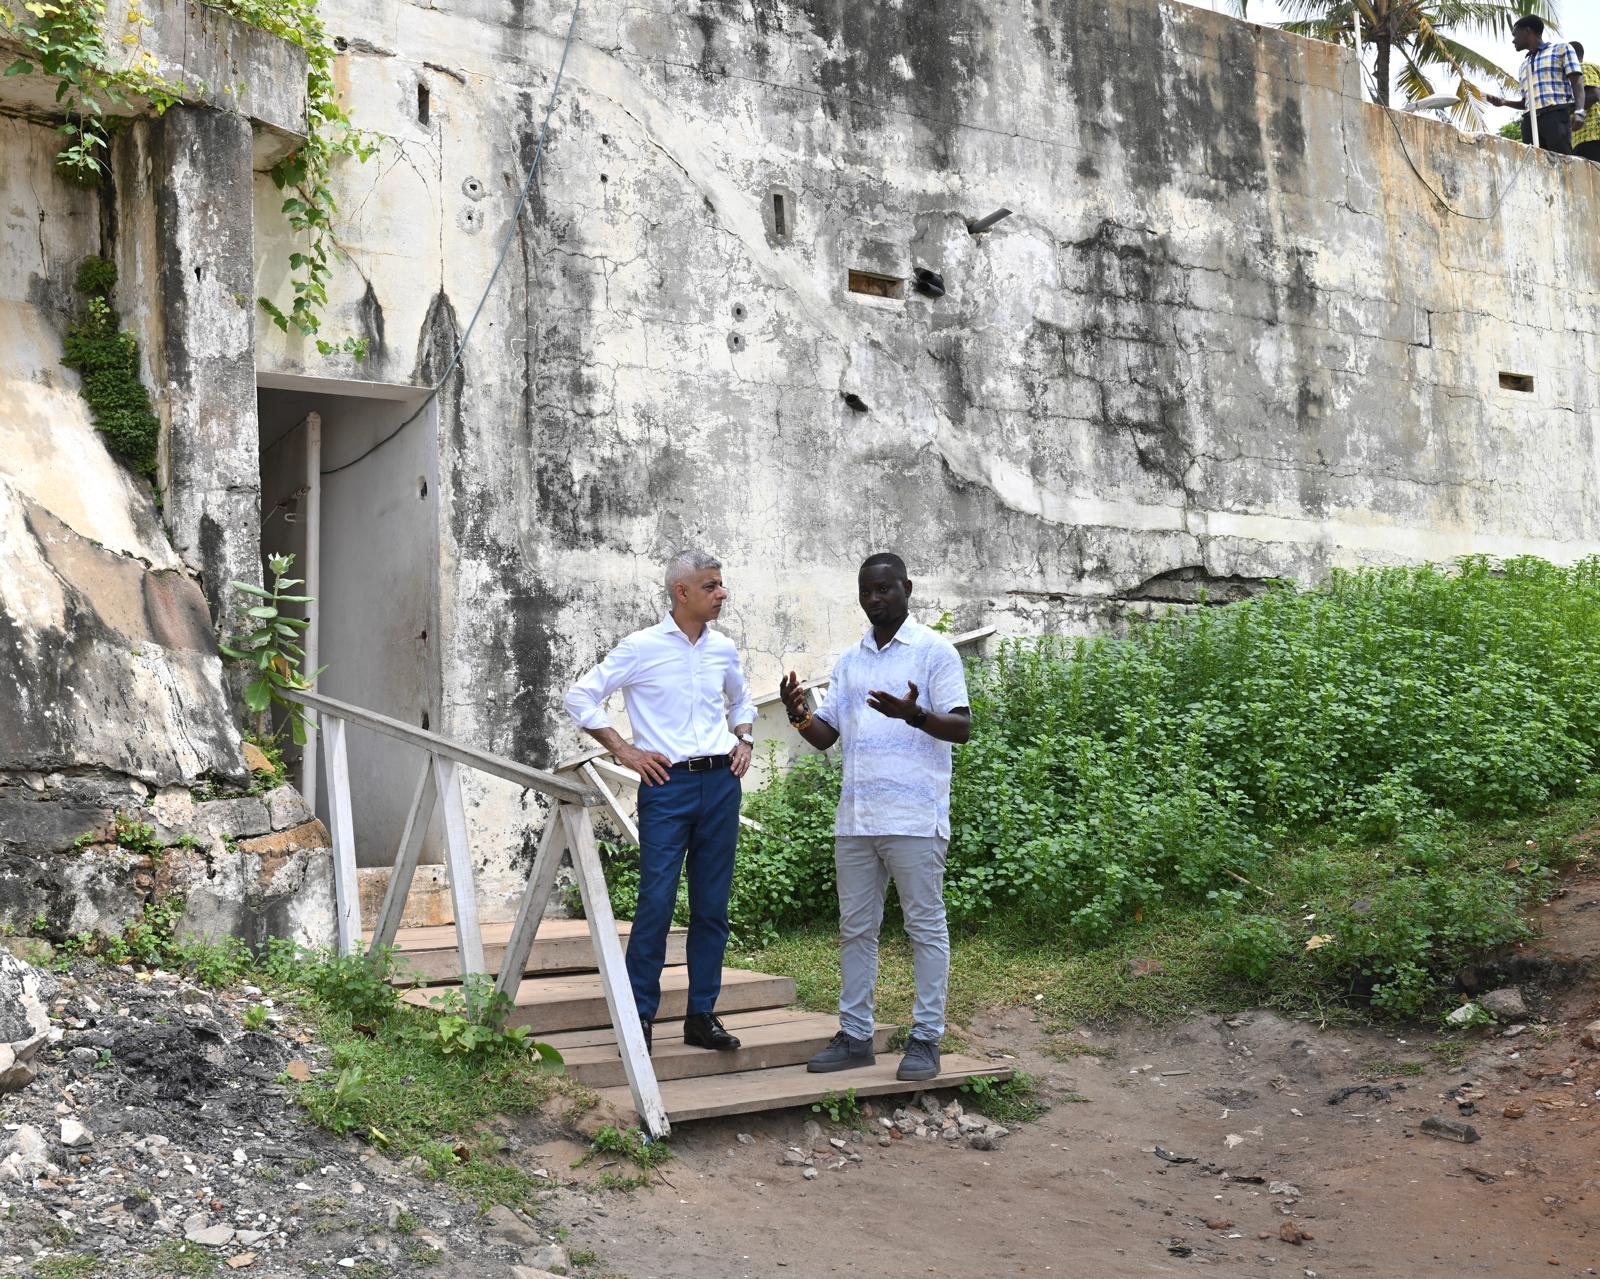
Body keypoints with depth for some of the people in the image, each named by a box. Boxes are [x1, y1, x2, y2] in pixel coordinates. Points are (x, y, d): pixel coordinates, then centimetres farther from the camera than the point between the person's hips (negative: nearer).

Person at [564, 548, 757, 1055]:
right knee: (657, 902, -8)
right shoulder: (642, 647, -4)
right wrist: (624, 750, -5)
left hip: (720, 782, 5)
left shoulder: (723, 649, 11)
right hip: (667, 785, -5)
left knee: (712, 905, 7)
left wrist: (743, 739, 14)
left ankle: (702, 1015, 15)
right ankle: (639, 1017, 2)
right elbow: (580, 697, -1)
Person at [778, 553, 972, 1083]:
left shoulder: (934, 650, -1)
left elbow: (962, 726, -8)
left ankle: (926, 1039, 6)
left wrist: (913, 715, -26)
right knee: (855, 928, 9)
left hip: (914, 817, -6)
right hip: (855, 816, 6)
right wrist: (799, 716, -6)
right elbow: (826, 736, 15)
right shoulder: (848, 661, 17)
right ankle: (855, 1035, 17)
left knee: (926, 927, 0)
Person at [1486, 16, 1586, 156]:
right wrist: (1504, 102, 14)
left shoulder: (1562, 49, 14)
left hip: (1556, 114, -5)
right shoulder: (1524, 65, 32)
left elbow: (1577, 82, 2)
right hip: (1530, 120, 5)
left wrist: (1579, 112, -14)